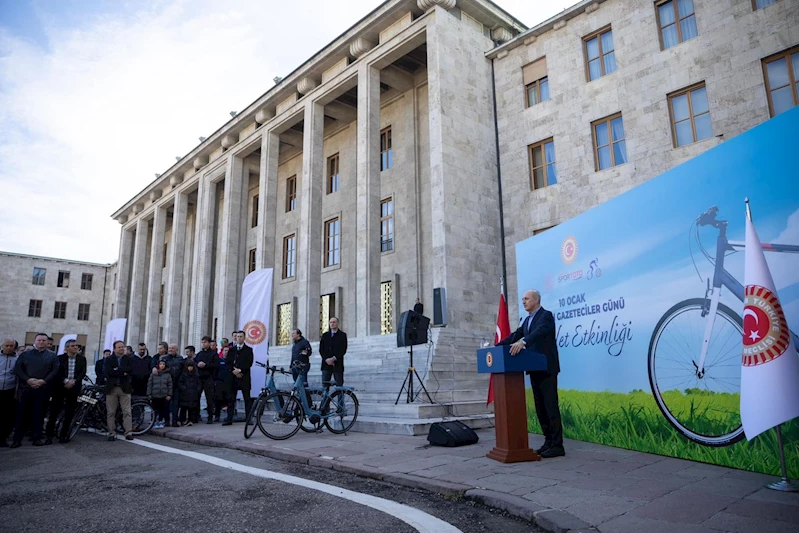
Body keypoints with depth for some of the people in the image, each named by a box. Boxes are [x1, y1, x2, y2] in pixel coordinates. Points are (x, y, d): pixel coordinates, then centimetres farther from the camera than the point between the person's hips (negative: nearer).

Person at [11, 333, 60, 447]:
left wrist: (43, 381, -14)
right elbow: (17, 369, 3)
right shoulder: (25, 354, 12)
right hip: (25, 388, 1)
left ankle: (37, 438, 8)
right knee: (21, 414, 1)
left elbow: (55, 371, 0)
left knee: (38, 415, 2)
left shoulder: (52, 356, 10)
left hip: (43, 390, -1)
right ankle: (17, 439, 8)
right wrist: (28, 380, -11)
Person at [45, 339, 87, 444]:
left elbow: (83, 373, 2)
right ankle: (49, 435, 3)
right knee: (54, 412, -4)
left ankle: (63, 435, 13)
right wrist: (65, 381, -18)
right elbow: (57, 372, -5)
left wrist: (74, 381, -12)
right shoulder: (60, 358, 2)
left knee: (69, 414, 4)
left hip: (74, 388, 2)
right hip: (60, 388, -2)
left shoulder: (82, 359, 8)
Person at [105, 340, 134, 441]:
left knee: (127, 412, -2)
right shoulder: (109, 359, 6)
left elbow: (130, 369, -10)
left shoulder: (129, 358, 8)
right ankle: (112, 433, 12)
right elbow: (108, 372, -10)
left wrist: (117, 370, -12)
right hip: (111, 388, 0)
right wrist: (123, 373, -12)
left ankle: (128, 432, 1)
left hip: (125, 388, 0)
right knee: (110, 413, 4)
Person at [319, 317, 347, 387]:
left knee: (339, 385, 0)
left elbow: (343, 350, -4)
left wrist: (333, 359, -15)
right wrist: (326, 359, -9)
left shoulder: (342, 335, 4)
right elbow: (321, 349, 7)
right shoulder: (325, 335, 14)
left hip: (338, 364, -2)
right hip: (326, 363, 2)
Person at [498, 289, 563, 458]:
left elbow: (539, 332, -28)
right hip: (534, 369, 9)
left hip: (546, 368, -9)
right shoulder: (527, 320, 18)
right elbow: (515, 335, 15)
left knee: (551, 406, -6)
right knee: (540, 407, 10)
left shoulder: (546, 315, -10)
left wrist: (522, 342, -45)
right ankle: (549, 441, 18)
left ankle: (557, 445, -2)